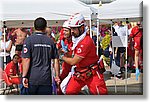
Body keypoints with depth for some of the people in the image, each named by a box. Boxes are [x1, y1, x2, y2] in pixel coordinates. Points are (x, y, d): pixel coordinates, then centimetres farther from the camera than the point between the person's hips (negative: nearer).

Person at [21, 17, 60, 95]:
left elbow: (26, 60, -9)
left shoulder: (29, 40, -4)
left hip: (32, 78, -2)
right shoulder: (50, 41, 6)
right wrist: (57, 76, 14)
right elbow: (56, 60, 6)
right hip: (46, 79, 2)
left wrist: (24, 76, -5)